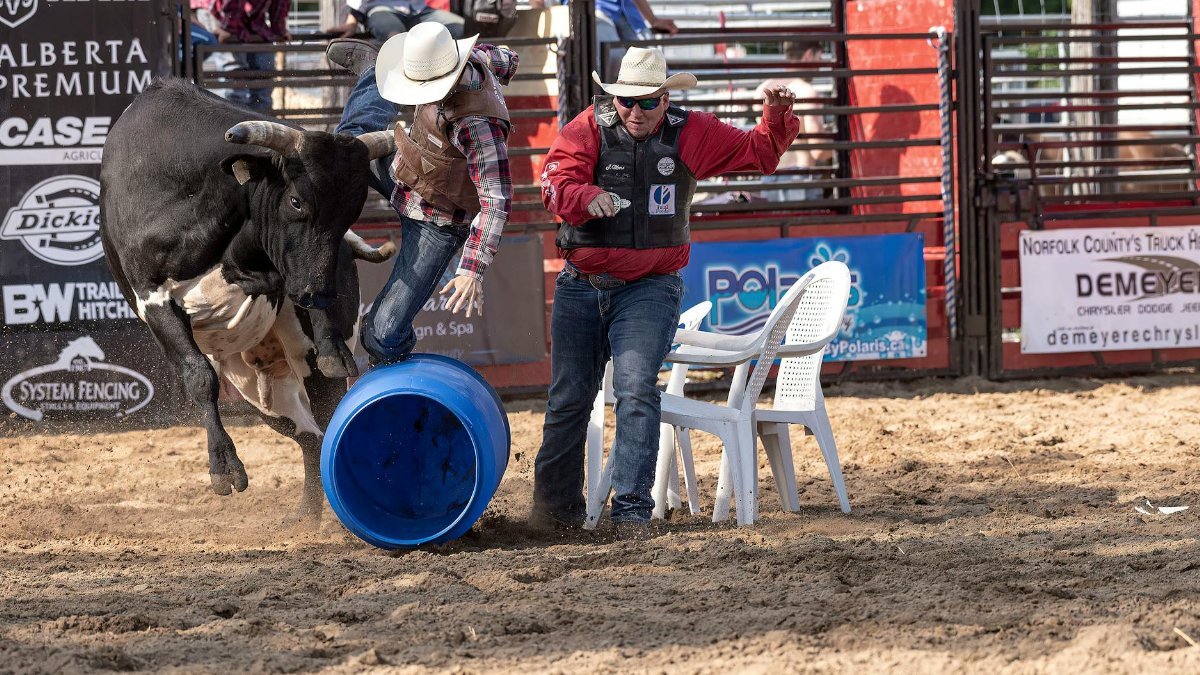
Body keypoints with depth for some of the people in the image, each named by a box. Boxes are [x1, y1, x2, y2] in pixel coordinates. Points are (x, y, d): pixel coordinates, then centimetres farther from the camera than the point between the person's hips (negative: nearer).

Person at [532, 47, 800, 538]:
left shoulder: (690, 134, -1)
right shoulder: (589, 129, -4)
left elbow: (757, 153, 4)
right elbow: (556, 183, -18)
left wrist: (776, 117, -15)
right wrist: (587, 197, -39)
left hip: (649, 288, -2)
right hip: (581, 285, 2)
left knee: (636, 388, -20)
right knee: (569, 398, 10)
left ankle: (632, 510, -18)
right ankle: (556, 506, 27)